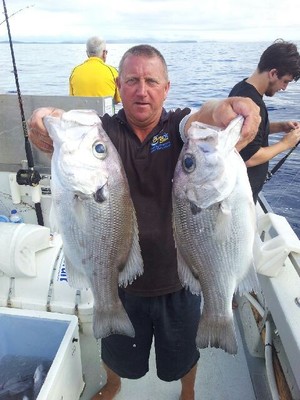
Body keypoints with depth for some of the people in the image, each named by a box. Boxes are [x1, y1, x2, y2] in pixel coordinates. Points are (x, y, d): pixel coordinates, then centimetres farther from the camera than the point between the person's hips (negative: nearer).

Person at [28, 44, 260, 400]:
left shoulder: (179, 125, -9)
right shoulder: (104, 131, -8)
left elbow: (199, 120, -31)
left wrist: (221, 111, -54)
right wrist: (47, 125, -50)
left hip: (179, 276, 0)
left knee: (183, 355, 25)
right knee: (116, 352, 27)